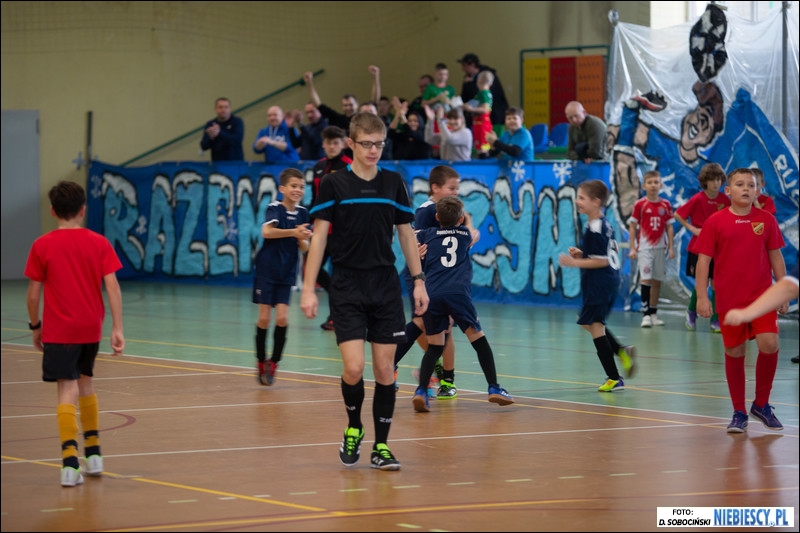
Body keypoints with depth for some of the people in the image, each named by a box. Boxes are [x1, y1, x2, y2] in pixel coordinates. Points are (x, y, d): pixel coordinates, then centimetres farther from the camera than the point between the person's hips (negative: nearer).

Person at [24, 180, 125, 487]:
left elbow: (34, 294, -3)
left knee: (68, 390, -6)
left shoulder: (42, 246, -5)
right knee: (85, 383, 22)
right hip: (91, 329, 3)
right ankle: (93, 453, 29)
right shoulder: (98, 243, 0)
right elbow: (112, 286, -7)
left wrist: (35, 326, 11)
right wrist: (117, 328, -6)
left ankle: (70, 462, -21)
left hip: (59, 331, -3)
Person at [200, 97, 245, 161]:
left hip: (235, 162, -3)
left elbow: (237, 140, -18)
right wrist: (211, 138, -20)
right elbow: (204, 146, 2)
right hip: (217, 163, 3)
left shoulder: (237, 122, -3)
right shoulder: (210, 124, 6)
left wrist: (219, 133, -27)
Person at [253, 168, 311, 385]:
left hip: (287, 274, 4)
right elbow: (266, 231, -31)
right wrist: (293, 232, -38)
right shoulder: (275, 209, -11)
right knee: (264, 318, -1)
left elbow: (304, 248, 5)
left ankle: (273, 363, 9)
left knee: (282, 318, -6)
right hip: (266, 271, -4)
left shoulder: (302, 213, 4)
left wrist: (303, 239, -17)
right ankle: (261, 362, 15)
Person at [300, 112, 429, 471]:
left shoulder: (394, 183, 5)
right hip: (348, 289, -3)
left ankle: (381, 447, 10)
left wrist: (419, 281, 6)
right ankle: (353, 429, 14)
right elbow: (319, 237, -2)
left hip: (386, 287, 3)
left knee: (385, 368, 1)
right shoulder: (333, 184, -3)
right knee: (353, 367, -12)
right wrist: (308, 289, -8)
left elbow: (406, 234, 11)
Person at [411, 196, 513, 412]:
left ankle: (421, 391, -5)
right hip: (458, 292, -1)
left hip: (431, 295, 1)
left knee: (434, 347, 12)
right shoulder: (465, 234, 22)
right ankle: (494, 388, 6)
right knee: (478, 338, 11)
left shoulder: (427, 234, 20)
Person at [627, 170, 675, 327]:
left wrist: (671, 247, 4)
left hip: (660, 248, 3)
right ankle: (646, 314, -12)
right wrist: (633, 248, -5)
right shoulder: (640, 204, -4)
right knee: (646, 279, -12)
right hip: (645, 248, -3)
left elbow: (669, 227, 8)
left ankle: (653, 313, 18)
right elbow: (632, 226, -1)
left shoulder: (666, 205, 3)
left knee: (657, 281, 8)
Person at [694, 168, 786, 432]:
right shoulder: (715, 222, -3)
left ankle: (761, 404, 5)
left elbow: (776, 257, 10)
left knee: (769, 343, -15)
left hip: (762, 296, 1)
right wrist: (702, 297, -7)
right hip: (729, 299, -1)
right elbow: (703, 260, -2)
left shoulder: (766, 220, 3)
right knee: (734, 353, 5)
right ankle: (739, 413, 18)